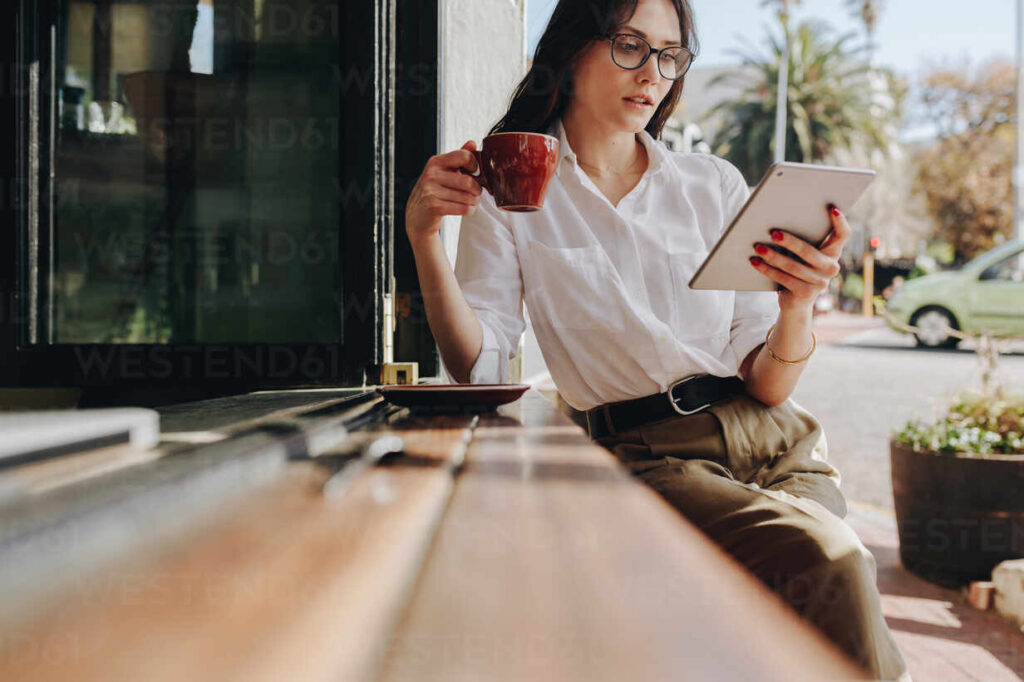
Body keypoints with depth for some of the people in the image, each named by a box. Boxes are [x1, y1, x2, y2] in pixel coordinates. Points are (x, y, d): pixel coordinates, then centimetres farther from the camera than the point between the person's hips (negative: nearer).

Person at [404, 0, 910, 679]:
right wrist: (423, 236, -15)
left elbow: (766, 387, 6)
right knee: (829, 560, -29)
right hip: (649, 452, -3)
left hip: (775, 443, 3)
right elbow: (478, 367, -3)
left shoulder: (715, 184, 11)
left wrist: (797, 310, -16)